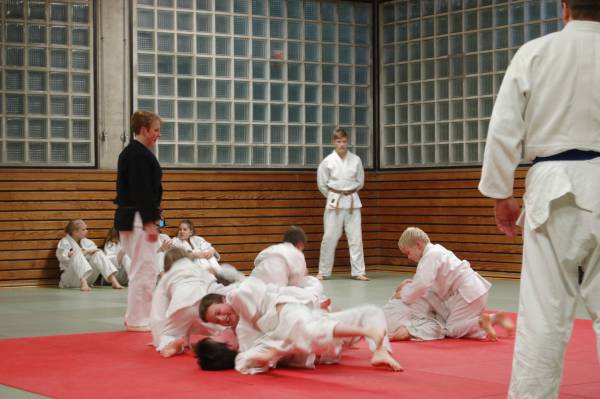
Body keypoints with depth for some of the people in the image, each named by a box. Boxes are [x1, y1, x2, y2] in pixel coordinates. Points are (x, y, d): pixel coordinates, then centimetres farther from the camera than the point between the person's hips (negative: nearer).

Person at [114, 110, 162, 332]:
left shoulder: (132, 152, 17)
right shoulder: (138, 154, -15)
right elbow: (141, 191, -20)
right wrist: (150, 222, -20)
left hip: (129, 218, 11)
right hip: (139, 219, -11)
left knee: (142, 269, 15)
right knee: (144, 269, -6)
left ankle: (136, 318, 20)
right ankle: (137, 320, -1)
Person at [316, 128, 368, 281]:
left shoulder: (356, 160, 0)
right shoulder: (328, 161, -4)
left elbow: (360, 182, 11)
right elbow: (322, 184, 5)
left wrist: (349, 193, 9)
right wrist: (334, 196, 8)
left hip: (352, 202, 2)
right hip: (334, 203, -1)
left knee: (356, 237, 0)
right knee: (330, 237, 0)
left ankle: (358, 271, 5)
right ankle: (323, 272, 11)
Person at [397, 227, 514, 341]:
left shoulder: (430, 256, -14)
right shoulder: (435, 251, 17)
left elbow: (422, 284, -24)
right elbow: (429, 280, 24)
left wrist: (404, 294, -10)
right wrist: (410, 283, 11)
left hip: (468, 293, -10)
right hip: (475, 290, 10)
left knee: (451, 330, -7)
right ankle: (495, 318, 8)